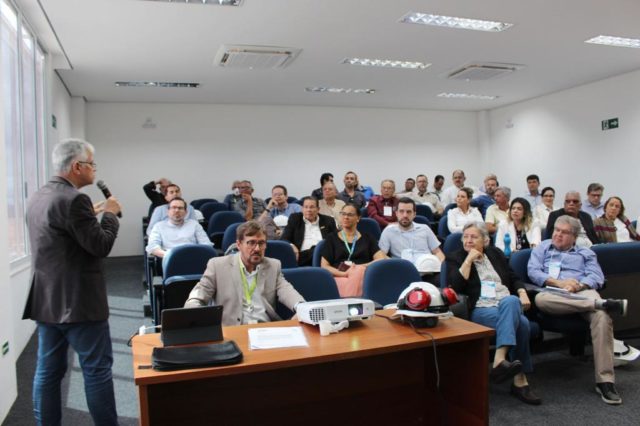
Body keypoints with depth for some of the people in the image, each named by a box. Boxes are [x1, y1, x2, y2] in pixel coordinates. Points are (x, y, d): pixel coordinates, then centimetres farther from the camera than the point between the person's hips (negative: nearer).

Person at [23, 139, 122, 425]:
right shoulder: (74, 199, -20)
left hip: (46, 301, 9)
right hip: (78, 302, -9)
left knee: (48, 371, 14)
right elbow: (101, 246, -19)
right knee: (97, 369, 2)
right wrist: (110, 214, -5)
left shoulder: (37, 198, 10)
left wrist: (92, 215, 18)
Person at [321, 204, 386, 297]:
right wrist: (344, 273, -11)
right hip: (340, 278, -2)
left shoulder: (367, 238, 20)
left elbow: (382, 259, 7)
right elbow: (324, 266, 8)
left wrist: (361, 267, -10)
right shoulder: (332, 238, 17)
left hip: (364, 276, 2)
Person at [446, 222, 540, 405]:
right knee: (520, 323, -31)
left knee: (511, 301, -35)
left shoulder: (495, 253, 21)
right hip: (480, 310, -4)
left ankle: (500, 361, -39)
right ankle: (520, 380, -28)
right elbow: (456, 286, -9)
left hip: (509, 304, 4)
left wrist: (522, 293, 1)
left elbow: (513, 278, 21)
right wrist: (468, 260, -9)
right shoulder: (454, 258, 8)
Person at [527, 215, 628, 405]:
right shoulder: (542, 248, 25)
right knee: (540, 299, -39)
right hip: (553, 293, 0)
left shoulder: (586, 253, 27)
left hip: (583, 293, 1)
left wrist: (578, 285, -13)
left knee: (602, 316, -34)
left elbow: (597, 277, 9)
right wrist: (558, 283, -9)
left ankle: (605, 381, -31)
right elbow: (533, 271, 7)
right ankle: (601, 303, -40)